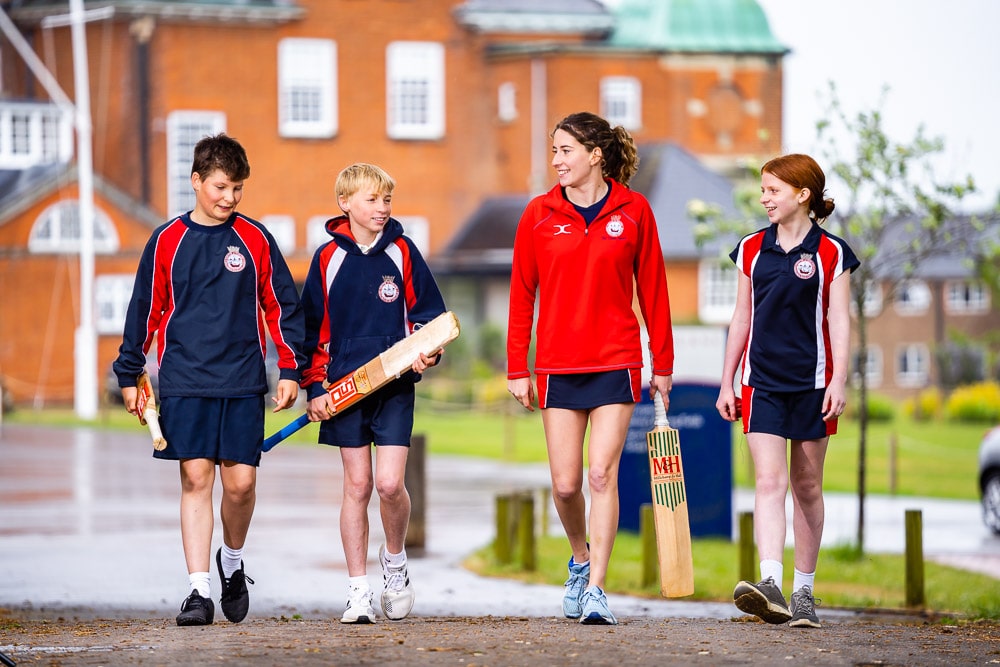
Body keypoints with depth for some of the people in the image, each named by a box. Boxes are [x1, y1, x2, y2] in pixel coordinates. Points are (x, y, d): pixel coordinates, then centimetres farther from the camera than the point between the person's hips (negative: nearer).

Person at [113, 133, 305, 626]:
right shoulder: (167, 241, 4)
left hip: (243, 382, 1)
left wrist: (290, 370, 6)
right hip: (184, 382, 0)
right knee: (195, 479, -4)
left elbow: (281, 305, 10)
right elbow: (144, 311, 9)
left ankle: (232, 561, 25)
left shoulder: (255, 239, 5)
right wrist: (128, 376, 9)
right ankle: (199, 589, -2)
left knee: (241, 481, -3)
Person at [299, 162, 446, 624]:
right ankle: (358, 590, 9)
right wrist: (314, 388, 3)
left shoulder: (402, 252, 2)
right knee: (357, 486, 2)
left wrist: (427, 354, -9)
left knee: (389, 482, -11)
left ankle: (395, 557, 18)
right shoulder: (328, 258, 2)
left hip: (395, 385, 0)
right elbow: (310, 327, 7)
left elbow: (429, 313, 9)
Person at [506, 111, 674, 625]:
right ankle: (581, 559, 31)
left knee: (602, 473, -10)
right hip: (557, 365, 2)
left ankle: (595, 590, -9)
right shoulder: (539, 214, 3)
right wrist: (517, 369, 4)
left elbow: (652, 290, 6)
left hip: (616, 361, -2)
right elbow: (521, 295, 7)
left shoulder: (633, 211, 0)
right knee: (565, 483, 3)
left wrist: (662, 364, 8)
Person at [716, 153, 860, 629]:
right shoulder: (752, 249, 8)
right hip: (762, 383, 2)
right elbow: (742, 318, 13)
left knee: (807, 486, 7)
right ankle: (770, 586, -25)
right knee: (769, 480, -12)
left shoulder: (830, 253, 0)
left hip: (812, 382, -1)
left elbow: (839, 321, -2)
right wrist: (727, 383, 11)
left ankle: (804, 590, 16)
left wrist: (839, 381, -11)